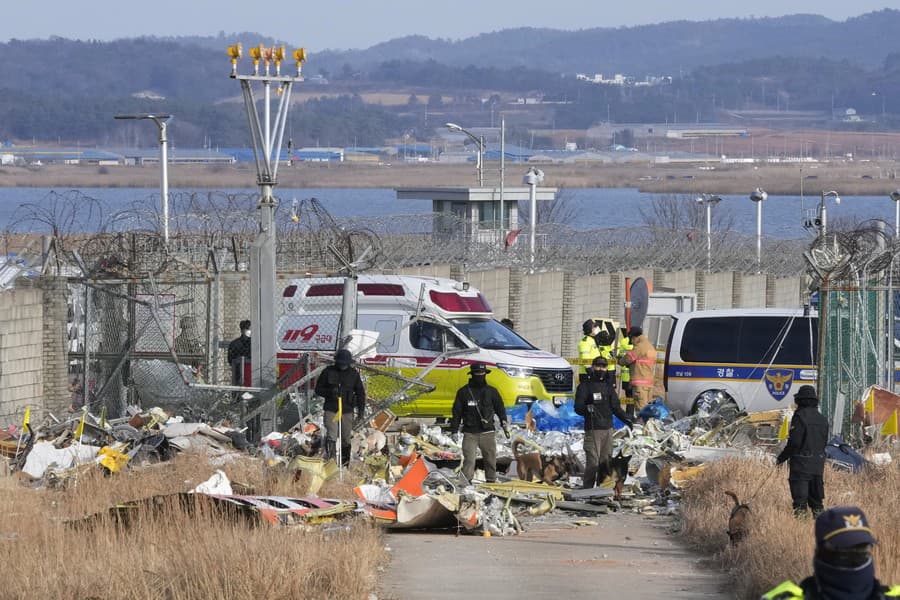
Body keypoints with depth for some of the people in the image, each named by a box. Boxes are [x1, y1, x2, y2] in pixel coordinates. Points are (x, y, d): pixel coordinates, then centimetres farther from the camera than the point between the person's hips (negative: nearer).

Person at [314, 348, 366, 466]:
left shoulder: (353, 374, 7)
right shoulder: (328, 372, 1)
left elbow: (360, 392, 13)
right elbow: (318, 389, 4)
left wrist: (361, 409, 4)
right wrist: (330, 392, -16)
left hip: (347, 410, 2)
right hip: (331, 409, -2)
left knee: (346, 438, 7)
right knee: (331, 436, -14)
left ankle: (345, 463, 17)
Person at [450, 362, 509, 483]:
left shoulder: (491, 391, 10)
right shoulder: (463, 392, 6)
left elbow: (500, 409, 15)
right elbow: (456, 413, 8)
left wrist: (505, 425, 7)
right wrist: (453, 431, 5)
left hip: (487, 433, 2)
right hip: (470, 433, -2)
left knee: (490, 459, 5)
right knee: (469, 460, -11)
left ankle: (491, 481, 16)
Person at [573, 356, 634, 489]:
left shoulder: (608, 386, 18)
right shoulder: (585, 386, 1)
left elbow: (615, 407, 22)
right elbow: (578, 407, -6)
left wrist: (625, 419, 9)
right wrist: (587, 408, -28)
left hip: (608, 428, 6)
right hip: (593, 429, -6)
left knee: (606, 461, 4)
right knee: (593, 461, -12)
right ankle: (587, 489, -9)